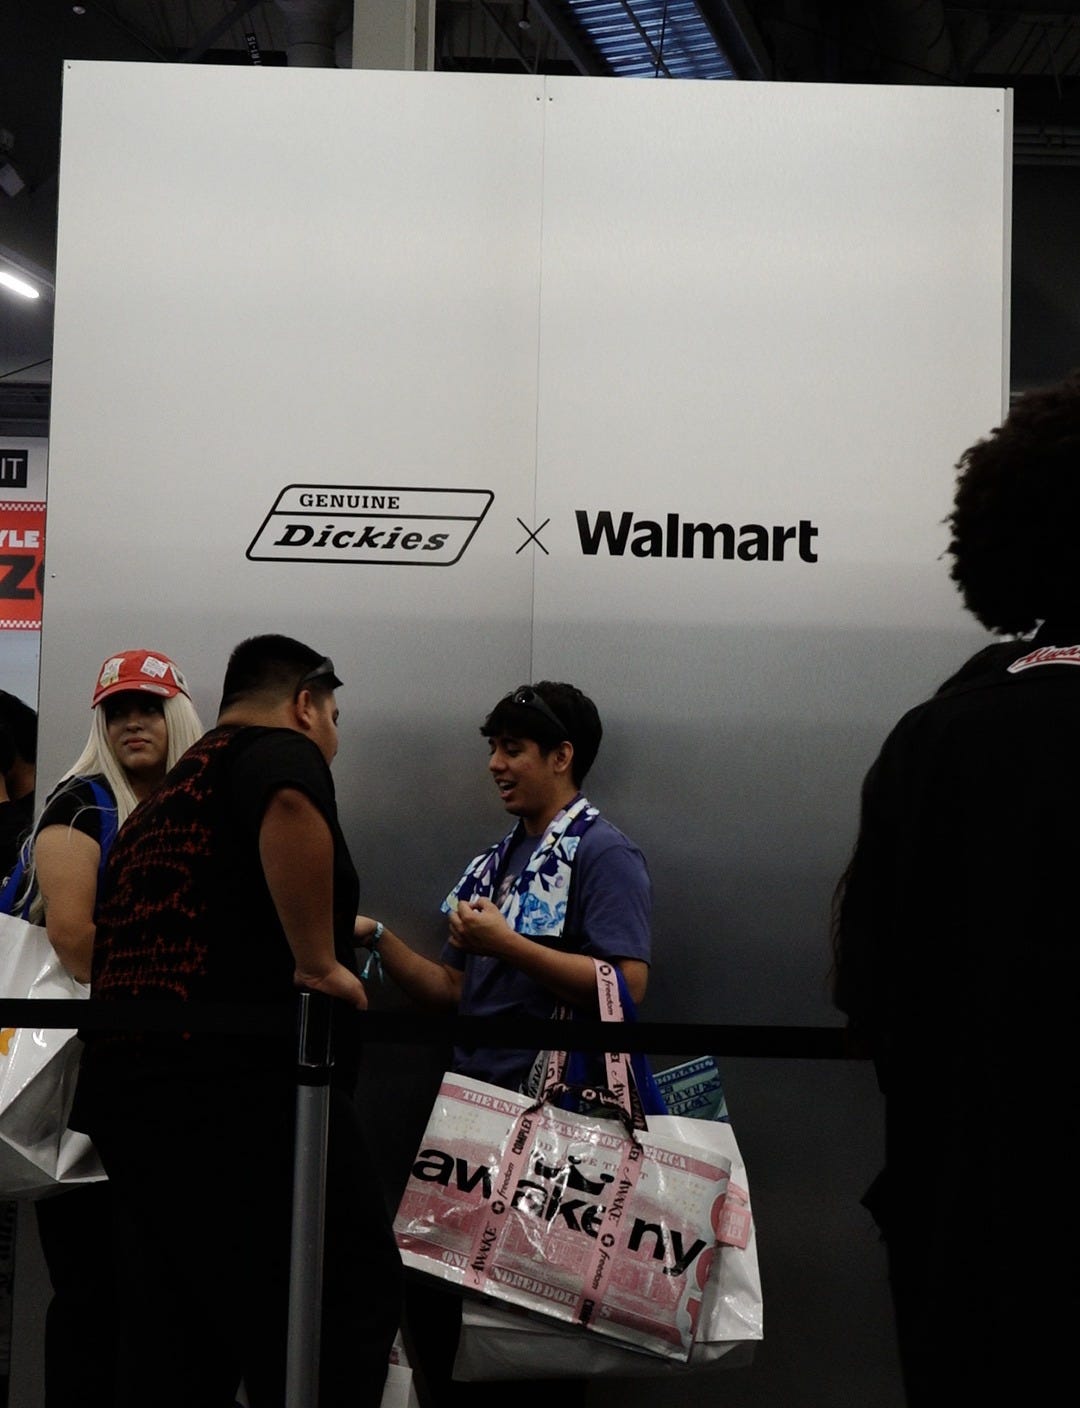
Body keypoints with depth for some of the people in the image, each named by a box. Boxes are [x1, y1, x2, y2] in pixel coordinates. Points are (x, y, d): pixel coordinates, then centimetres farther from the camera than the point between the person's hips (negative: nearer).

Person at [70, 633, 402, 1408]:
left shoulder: (166, 795, 26)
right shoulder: (278, 748, 0)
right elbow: (290, 810, -25)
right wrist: (318, 963, -19)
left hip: (131, 1083, 9)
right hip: (237, 1081, -9)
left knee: (179, 1331, 13)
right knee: (348, 1298, -3)